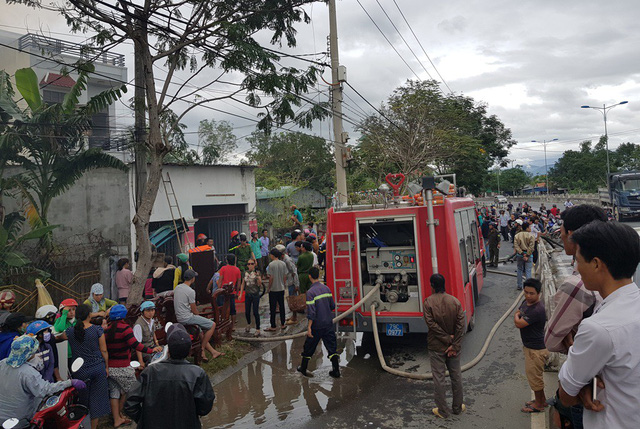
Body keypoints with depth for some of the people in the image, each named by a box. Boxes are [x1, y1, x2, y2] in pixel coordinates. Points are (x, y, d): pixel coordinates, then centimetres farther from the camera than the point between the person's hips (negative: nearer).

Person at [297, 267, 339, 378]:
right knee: (331, 346, 8)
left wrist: (309, 327, -17)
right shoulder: (326, 288, 2)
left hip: (317, 325, -4)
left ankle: (303, 368, 28)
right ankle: (336, 371, 8)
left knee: (309, 347, 13)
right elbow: (332, 306, 9)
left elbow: (311, 312, -21)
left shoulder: (310, 292, -17)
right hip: (329, 323, 5)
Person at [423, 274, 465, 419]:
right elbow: (461, 325, -9)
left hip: (436, 347, -3)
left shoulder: (428, 302, -13)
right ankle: (457, 407, 30)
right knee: (456, 376, 17)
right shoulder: (455, 301, -5)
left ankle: (443, 411, 16)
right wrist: (454, 345, -9)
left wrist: (447, 338, -11)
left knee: (438, 378, 7)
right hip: (454, 346, 3)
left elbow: (432, 324, -19)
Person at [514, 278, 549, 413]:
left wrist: (517, 316, -6)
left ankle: (538, 405, 26)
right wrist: (518, 316, -8)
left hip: (536, 349, -9)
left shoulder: (537, 310, -31)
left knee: (534, 376, 8)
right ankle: (542, 400, 40)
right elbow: (517, 313, 14)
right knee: (535, 375, 23)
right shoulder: (526, 302, -1)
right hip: (529, 346, 9)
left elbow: (518, 323, -27)